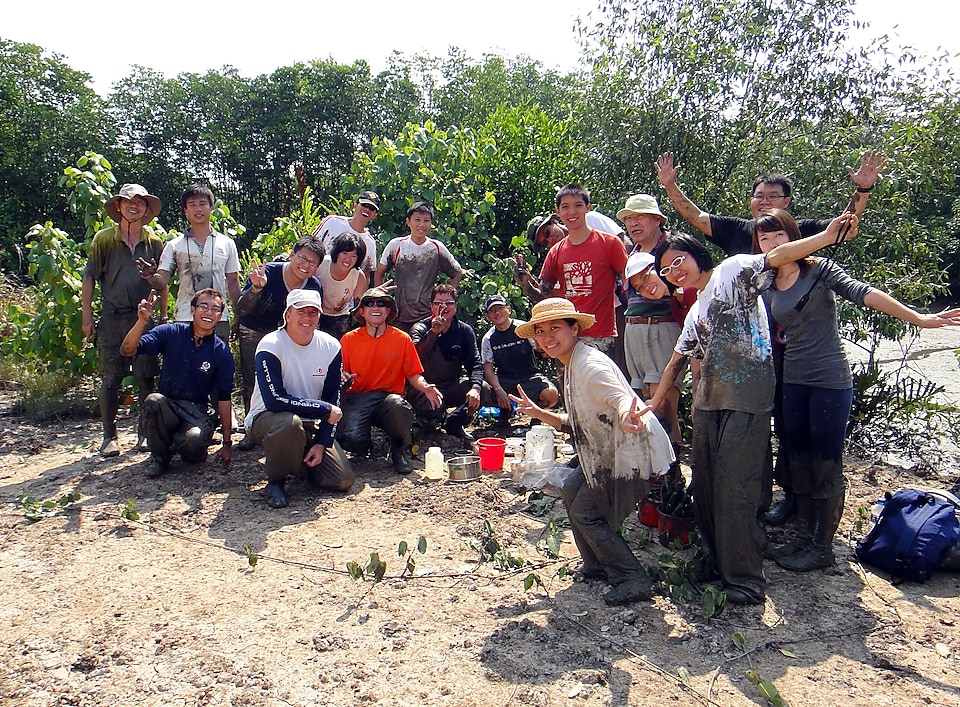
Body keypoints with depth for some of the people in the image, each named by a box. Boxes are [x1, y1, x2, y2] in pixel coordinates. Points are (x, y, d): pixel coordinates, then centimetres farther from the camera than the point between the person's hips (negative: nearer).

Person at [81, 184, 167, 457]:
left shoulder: (154, 242, 6)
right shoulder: (104, 238, 1)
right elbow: (89, 278, 3)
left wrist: (163, 315, 11)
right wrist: (86, 317, -1)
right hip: (112, 319, -1)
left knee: (146, 378, 3)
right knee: (110, 379, 2)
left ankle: (146, 432, 15)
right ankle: (109, 436, 13)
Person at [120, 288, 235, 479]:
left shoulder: (221, 352, -5)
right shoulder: (171, 333, -3)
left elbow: (224, 399, -3)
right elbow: (127, 350, -11)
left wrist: (227, 443, -4)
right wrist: (142, 320, -30)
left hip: (199, 411, -2)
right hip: (166, 407, 2)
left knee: (194, 440, -35)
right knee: (153, 400, -33)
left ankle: (195, 453, 7)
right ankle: (160, 456, -6)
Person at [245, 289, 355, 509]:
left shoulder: (331, 347, -5)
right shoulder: (270, 346, -18)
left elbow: (333, 400, -1)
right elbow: (274, 400, -28)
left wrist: (322, 443, -10)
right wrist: (323, 409, -24)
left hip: (310, 423, 4)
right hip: (266, 417, -4)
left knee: (343, 480, -9)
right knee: (290, 424, -40)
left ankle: (303, 460, 22)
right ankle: (275, 481, -12)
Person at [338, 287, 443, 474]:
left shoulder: (402, 339, 6)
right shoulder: (349, 339, 6)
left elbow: (414, 374, 7)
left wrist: (425, 387, -14)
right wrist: (342, 378, -17)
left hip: (389, 397, 0)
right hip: (357, 398, 0)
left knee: (398, 406, -38)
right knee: (350, 437, -30)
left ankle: (399, 451, -5)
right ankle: (365, 446, 13)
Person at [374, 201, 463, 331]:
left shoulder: (437, 248, 2)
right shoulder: (395, 245, 2)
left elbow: (457, 274, 14)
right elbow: (379, 274, 12)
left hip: (429, 317, 0)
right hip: (399, 318, 0)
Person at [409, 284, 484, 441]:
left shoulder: (465, 331, 3)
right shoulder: (420, 328, -5)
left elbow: (474, 363, -5)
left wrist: (475, 387, -24)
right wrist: (434, 332, -34)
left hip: (454, 386, 4)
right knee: (432, 408, -35)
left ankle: (455, 423, 4)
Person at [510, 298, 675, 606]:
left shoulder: (591, 365, -20)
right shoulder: (571, 367, 11)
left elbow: (621, 399, -35)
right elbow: (574, 423, 15)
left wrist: (627, 419, -57)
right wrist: (537, 413, 7)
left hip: (636, 452, -10)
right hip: (610, 454, 10)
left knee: (585, 512, -5)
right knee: (572, 489, 15)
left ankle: (634, 581, 5)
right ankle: (597, 565, 27)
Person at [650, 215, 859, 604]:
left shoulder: (733, 271, 2)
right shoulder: (695, 312, 23)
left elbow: (775, 257, -12)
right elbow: (676, 362, 26)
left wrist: (827, 236, -24)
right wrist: (652, 407, 26)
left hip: (746, 400, -8)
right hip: (707, 402, 8)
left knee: (734, 487, -9)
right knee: (704, 484, 10)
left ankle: (744, 577, 2)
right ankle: (715, 559, 25)